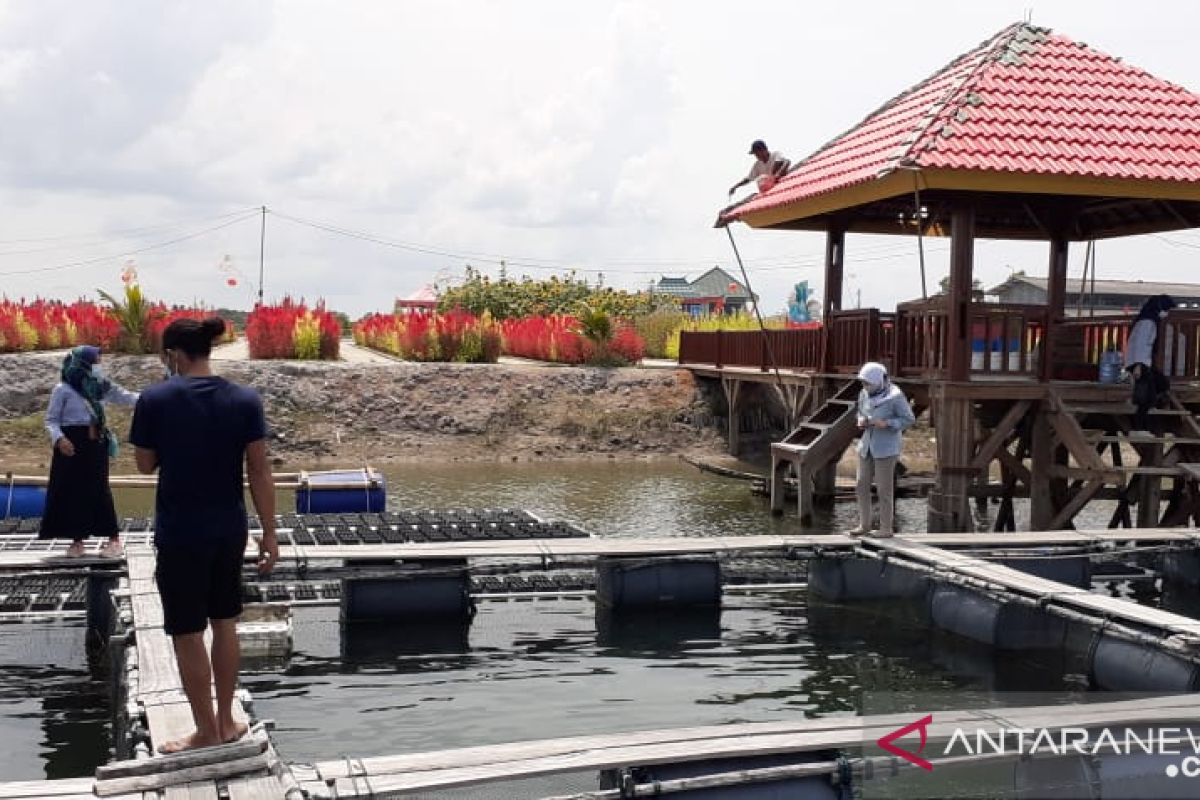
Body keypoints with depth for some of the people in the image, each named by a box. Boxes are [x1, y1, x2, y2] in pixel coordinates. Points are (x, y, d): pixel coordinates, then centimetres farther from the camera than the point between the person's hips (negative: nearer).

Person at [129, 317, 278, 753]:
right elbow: (259, 472, -4)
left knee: (188, 635, 8)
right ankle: (226, 722, 27)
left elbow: (145, 465, 0)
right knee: (225, 625, 18)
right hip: (229, 530, 4)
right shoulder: (245, 400, -5)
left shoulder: (155, 399, -12)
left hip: (180, 533, -4)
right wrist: (270, 534, 1)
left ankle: (207, 732, 17)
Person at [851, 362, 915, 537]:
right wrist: (861, 421, -7)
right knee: (862, 485, 7)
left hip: (886, 448, -6)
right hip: (867, 445, 6)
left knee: (884, 489, -1)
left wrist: (885, 424, -23)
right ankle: (864, 524, 19)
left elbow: (909, 419, -11)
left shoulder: (895, 396, -17)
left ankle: (886, 528, 11)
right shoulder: (864, 394, 0)